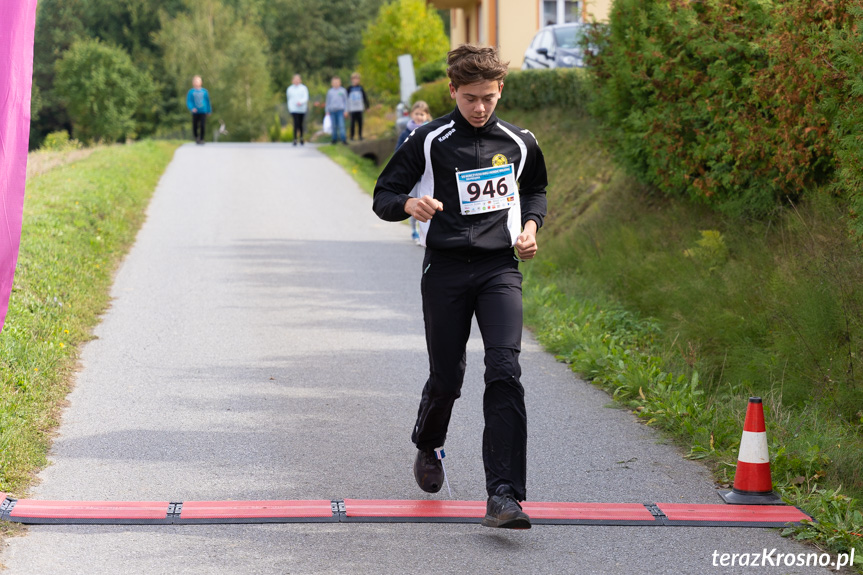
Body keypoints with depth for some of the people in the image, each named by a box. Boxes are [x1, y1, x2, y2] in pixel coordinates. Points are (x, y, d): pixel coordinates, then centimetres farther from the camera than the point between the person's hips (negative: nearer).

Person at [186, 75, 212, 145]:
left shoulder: (204, 91, 6)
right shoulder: (191, 92, 0)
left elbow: (208, 102, 15)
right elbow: (188, 102, -5)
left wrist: (209, 110, 20)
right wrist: (192, 108, -24)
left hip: (203, 112, 0)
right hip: (195, 112, 0)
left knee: (203, 126, -14)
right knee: (195, 126, 3)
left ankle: (201, 139, -1)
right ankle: (196, 137, 30)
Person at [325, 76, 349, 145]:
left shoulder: (343, 91, 5)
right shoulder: (330, 91, 9)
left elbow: (345, 101, 7)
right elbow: (328, 102, 14)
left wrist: (346, 111, 2)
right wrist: (327, 111, 11)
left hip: (340, 110, -2)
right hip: (332, 111, 2)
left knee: (341, 125, -10)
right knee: (334, 126, 4)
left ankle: (343, 139, -12)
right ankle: (334, 138, 11)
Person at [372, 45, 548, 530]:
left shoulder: (519, 143, 8)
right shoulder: (430, 142, -1)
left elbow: (536, 189, 27)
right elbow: (383, 196, 1)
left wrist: (530, 225, 8)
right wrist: (409, 204, -21)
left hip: (500, 270, 1)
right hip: (446, 270, -1)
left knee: (505, 371, -17)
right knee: (447, 379, 7)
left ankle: (504, 496, -20)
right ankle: (428, 446, 43)